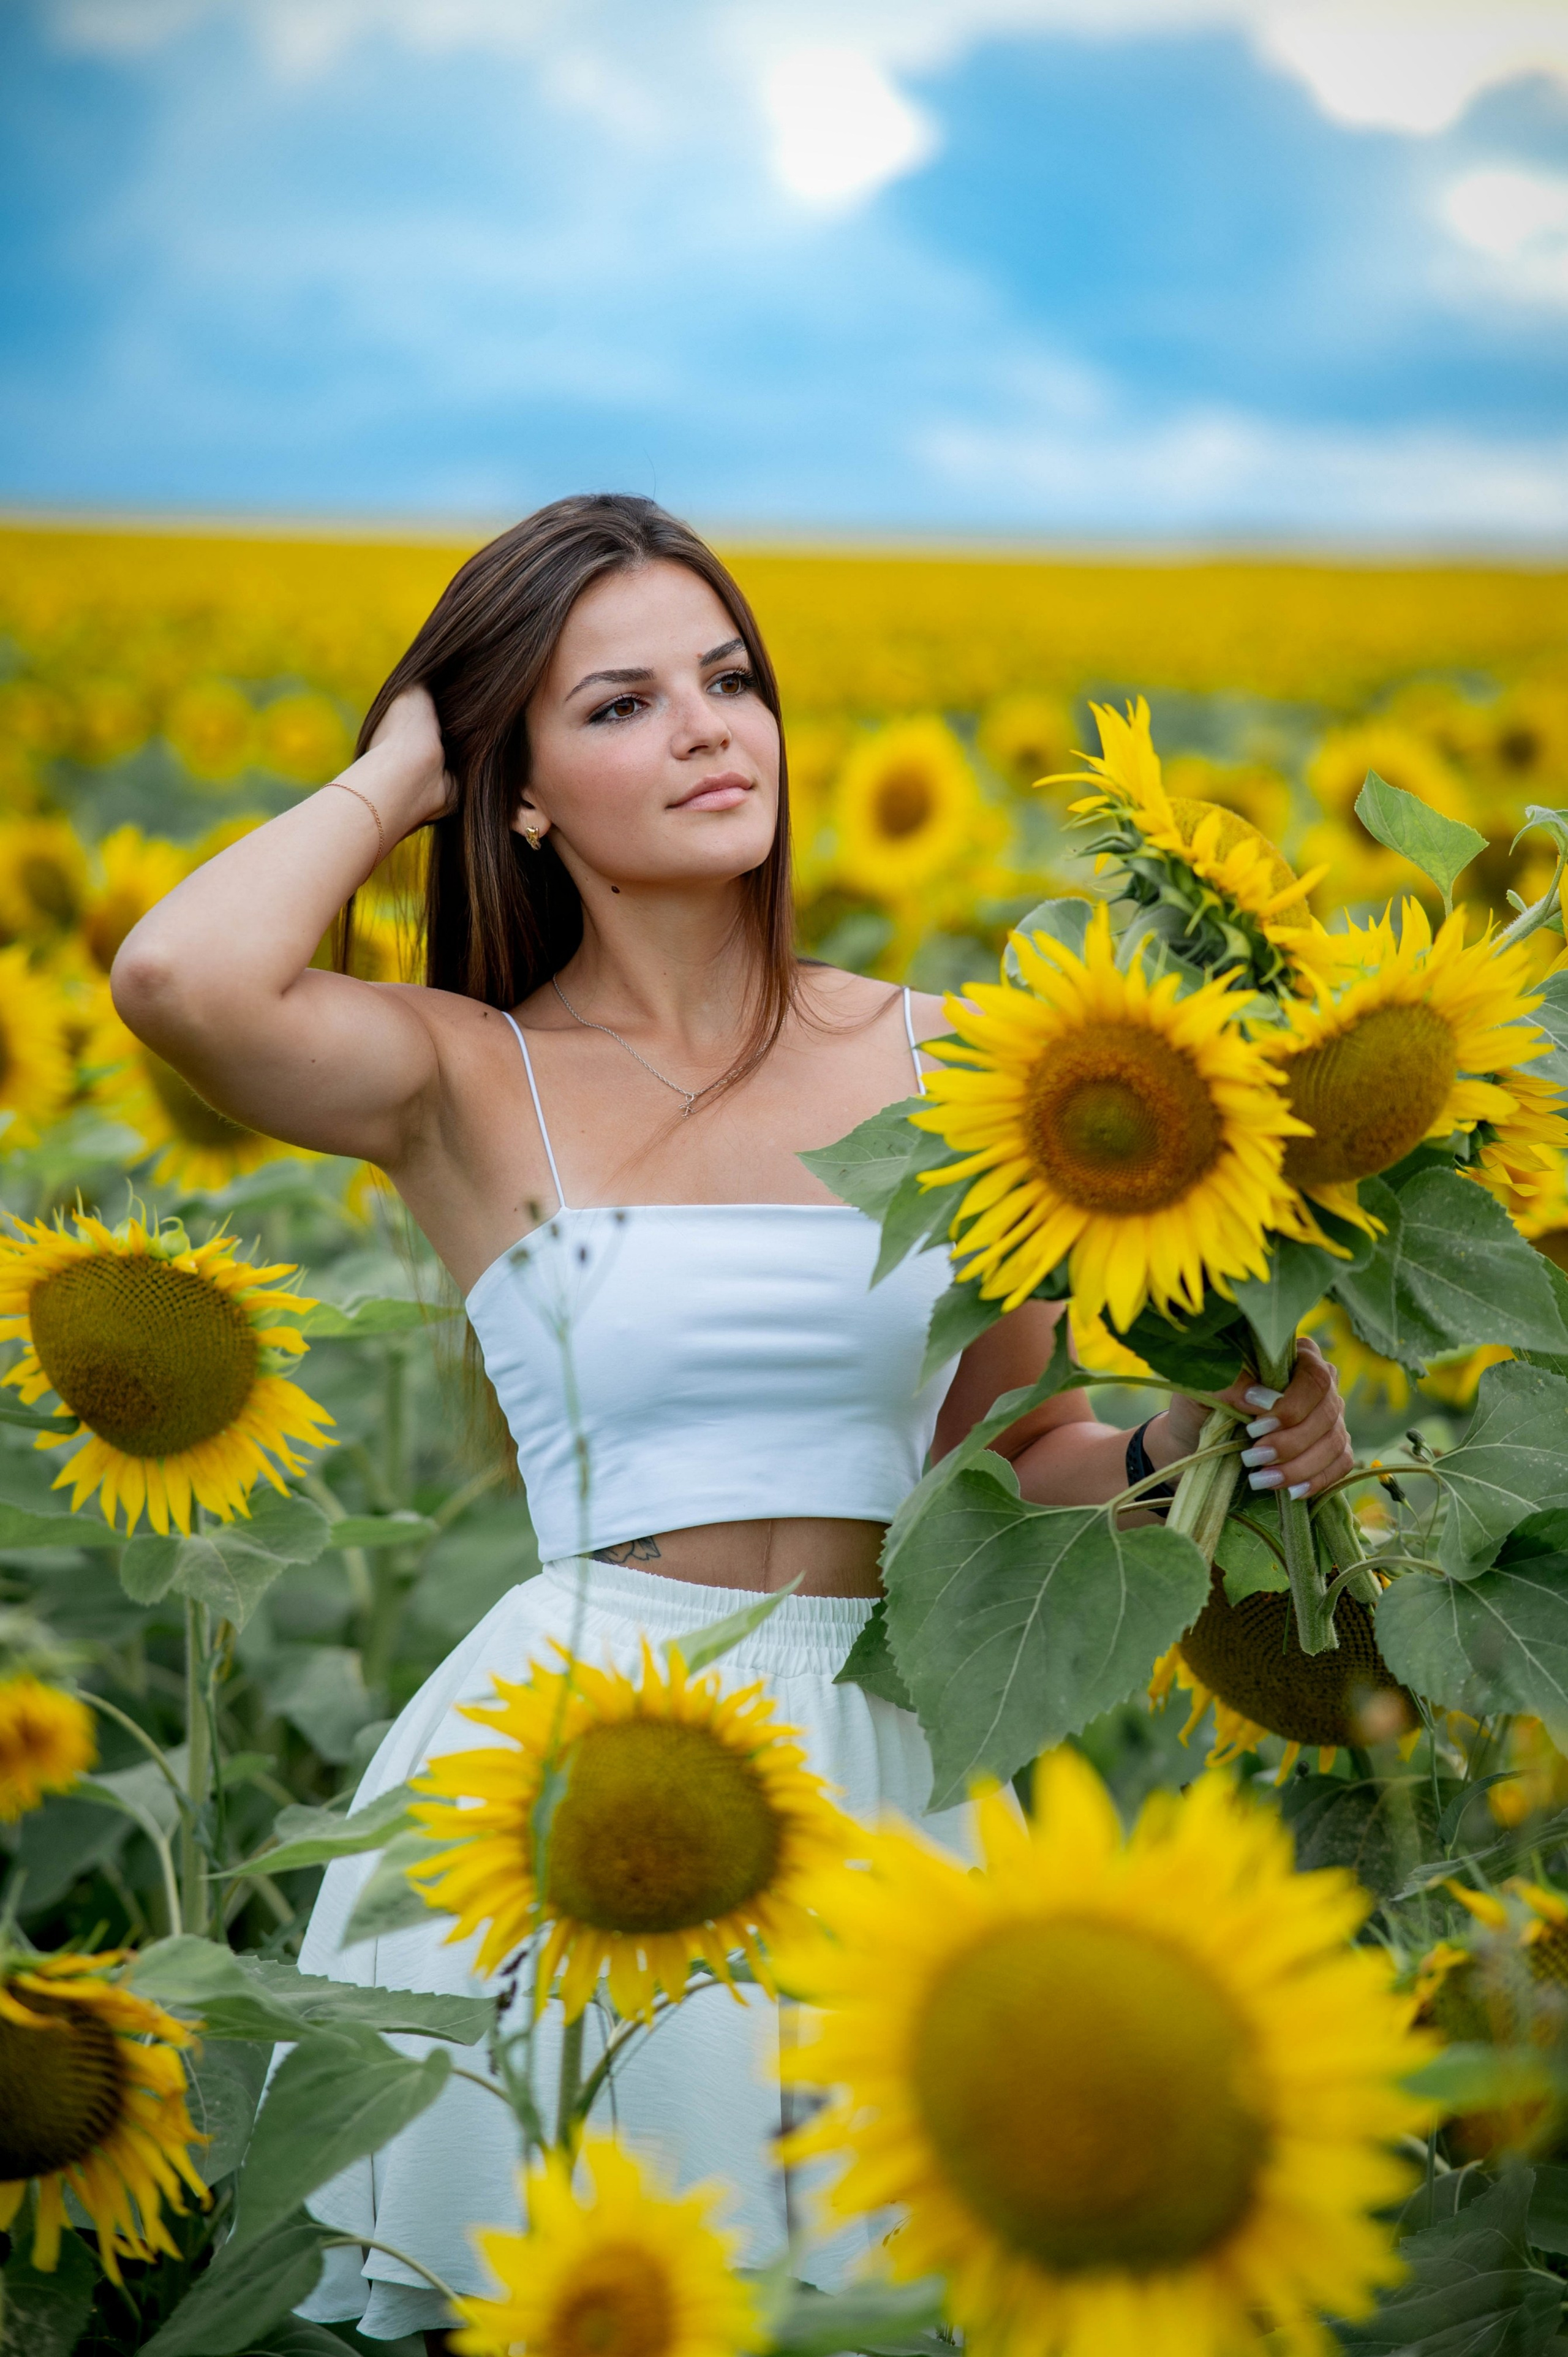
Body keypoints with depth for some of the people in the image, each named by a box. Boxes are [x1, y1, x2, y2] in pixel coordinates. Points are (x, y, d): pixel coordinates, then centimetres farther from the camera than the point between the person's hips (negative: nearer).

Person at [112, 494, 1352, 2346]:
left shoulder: (940, 1062, 7)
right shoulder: (471, 1083, -2)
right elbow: (178, 979, -23)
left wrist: (1193, 1432, -5)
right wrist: (388, 779, -6)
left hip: (882, 1763, 3)